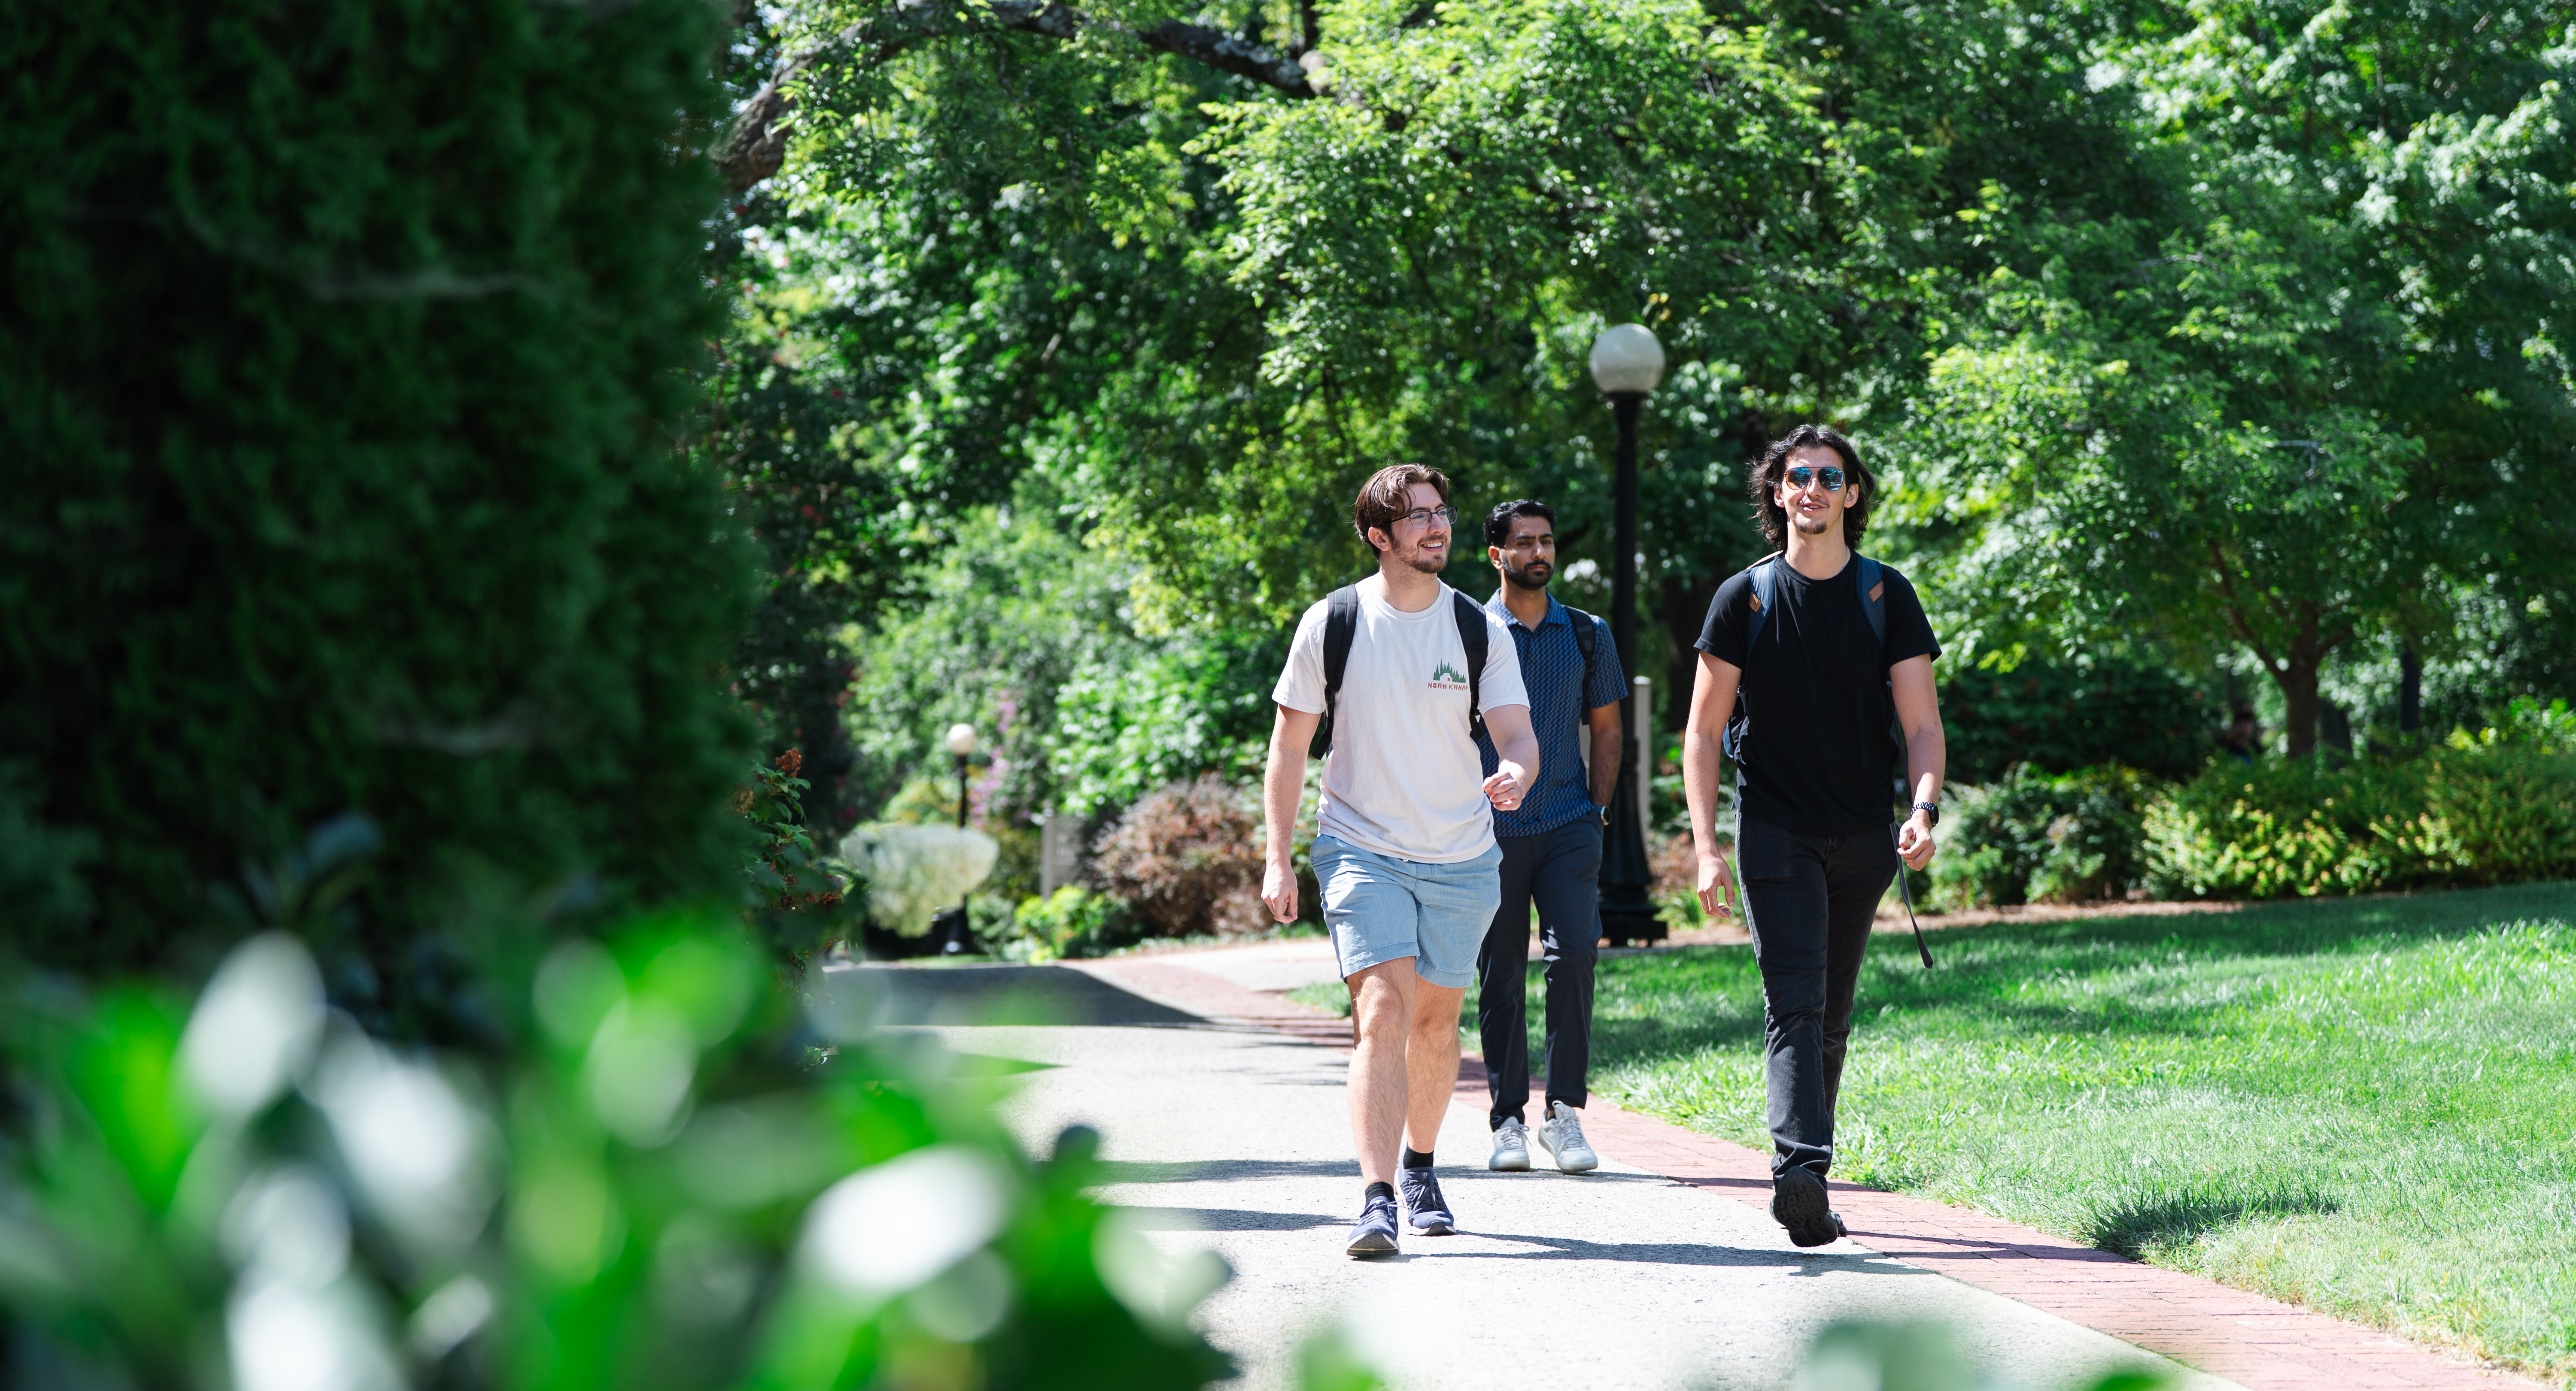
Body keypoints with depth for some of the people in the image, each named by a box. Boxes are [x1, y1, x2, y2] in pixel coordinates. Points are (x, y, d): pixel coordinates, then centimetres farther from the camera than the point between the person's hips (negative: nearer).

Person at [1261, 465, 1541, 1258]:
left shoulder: (1479, 629, 1)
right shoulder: (1331, 625, -3)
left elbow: (1518, 737, -3)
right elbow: (1289, 746, 3)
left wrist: (1514, 776, -27)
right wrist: (1278, 859, -3)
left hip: (1461, 859, 3)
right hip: (1361, 851, -3)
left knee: (1436, 1020, 13)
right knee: (1384, 1014, -18)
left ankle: (1420, 1169, 35)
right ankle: (1377, 1200, -23)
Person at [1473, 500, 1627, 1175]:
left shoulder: (1587, 635, 11)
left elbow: (1606, 727, 17)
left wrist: (1598, 808, 8)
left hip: (1568, 823, 1)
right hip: (1492, 831, -1)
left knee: (1574, 955, -14)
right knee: (1499, 976, 1)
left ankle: (1564, 1112, -10)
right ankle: (1508, 1119, 9)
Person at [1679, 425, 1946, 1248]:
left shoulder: (1887, 597, 6)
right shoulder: (1746, 599, 2)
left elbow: (1922, 724, 2)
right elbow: (1703, 732, 3)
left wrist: (1924, 811, -17)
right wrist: (1706, 847, -7)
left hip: (1862, 838, 3)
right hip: (1776, 831, -2)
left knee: (1832, 1016, 9)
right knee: (1794, 1005, -16)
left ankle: (1802, 1178, 20)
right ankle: (1801, 1166, -29)